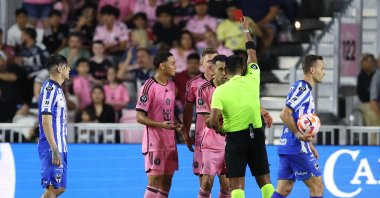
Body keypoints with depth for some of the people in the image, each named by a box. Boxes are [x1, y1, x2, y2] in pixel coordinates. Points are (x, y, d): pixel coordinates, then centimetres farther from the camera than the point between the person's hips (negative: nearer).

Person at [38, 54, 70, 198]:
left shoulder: (57, 89, 17)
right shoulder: (50, 89, -13)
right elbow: (46, 122, -19)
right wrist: (55, 150, -22)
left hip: (59, 148, 10)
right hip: (52, 148, -10)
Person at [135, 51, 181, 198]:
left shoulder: (172, 86, 12)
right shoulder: (149, 86, -13)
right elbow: (140, 117, -14)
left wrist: (177, 125, 5)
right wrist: (161, 124, -25)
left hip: (170, 141, 8)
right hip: (154, 141, -8)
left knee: (167, 179, 8)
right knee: (154, 179, -10)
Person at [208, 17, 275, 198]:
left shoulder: (220, 90, -8)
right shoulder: (252, 80, 0)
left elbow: (213, 121, -17)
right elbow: (252, 53, 18)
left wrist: (220, 130, 6)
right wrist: (246, 29, 30)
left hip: (235, 137, -3)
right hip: (256, 135, 3)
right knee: (265, 181, 9)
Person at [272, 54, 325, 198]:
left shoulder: (303, 88, 19)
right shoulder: (302, 88, -12)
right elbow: (285, 114, -22)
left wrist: (309, 144, 28)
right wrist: (299, 134, -25)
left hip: (287, 148, 10)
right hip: (298, 149, -10)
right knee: (317, 186, -3)